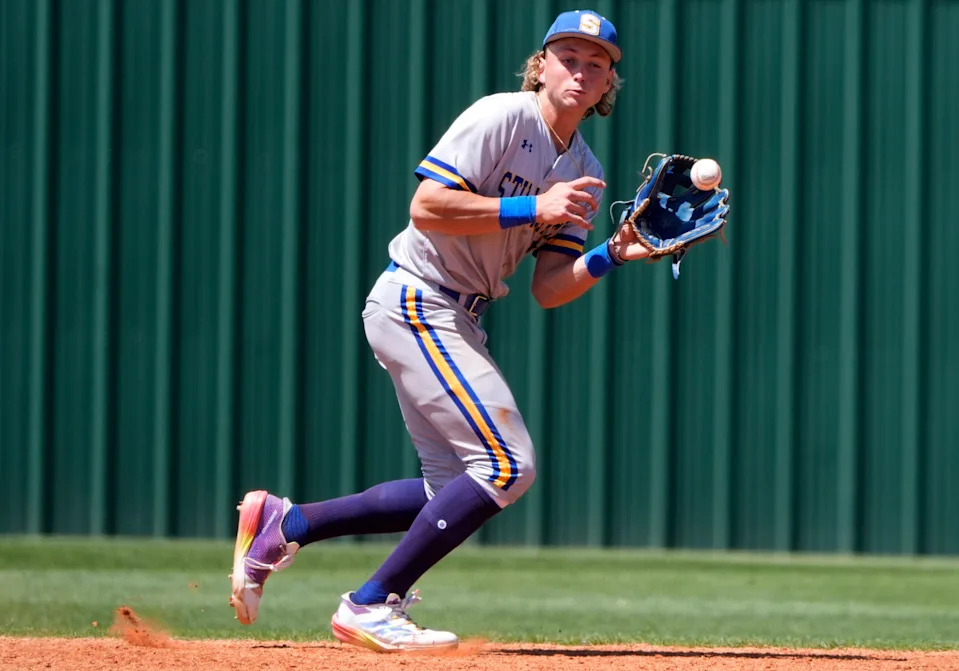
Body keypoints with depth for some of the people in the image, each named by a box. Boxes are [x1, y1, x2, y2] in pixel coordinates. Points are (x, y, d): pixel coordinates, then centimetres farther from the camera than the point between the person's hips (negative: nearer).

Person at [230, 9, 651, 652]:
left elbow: (548, 290, 7)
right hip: (415, 303, -9)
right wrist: (531, 208, -24)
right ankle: (372, 607, -10)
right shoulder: (503, 117, -12)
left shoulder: (584, 173, 12)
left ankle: (285, 523, 17)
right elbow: (426, 207, -22)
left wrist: (609, 257, -10)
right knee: (508, 463, -16)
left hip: (453, 321, 9)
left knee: (457, 492, 10)